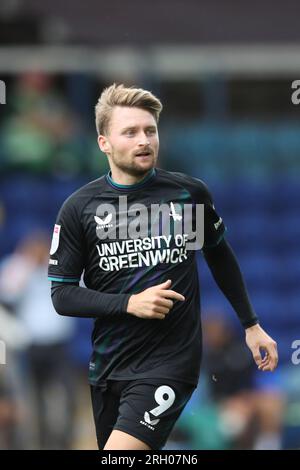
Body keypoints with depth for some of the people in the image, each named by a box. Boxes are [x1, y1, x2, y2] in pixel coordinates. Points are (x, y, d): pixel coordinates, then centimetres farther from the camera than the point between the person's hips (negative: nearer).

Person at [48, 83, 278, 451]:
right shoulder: (79, 209, -2)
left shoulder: (190, 194, -1)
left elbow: (219, 255, 16)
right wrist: (129, 303, -16)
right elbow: (62, 295, -1)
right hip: (108, 364, 3)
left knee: (122, 449, -22)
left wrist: (250, 324, 18)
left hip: (171, 361, -3)